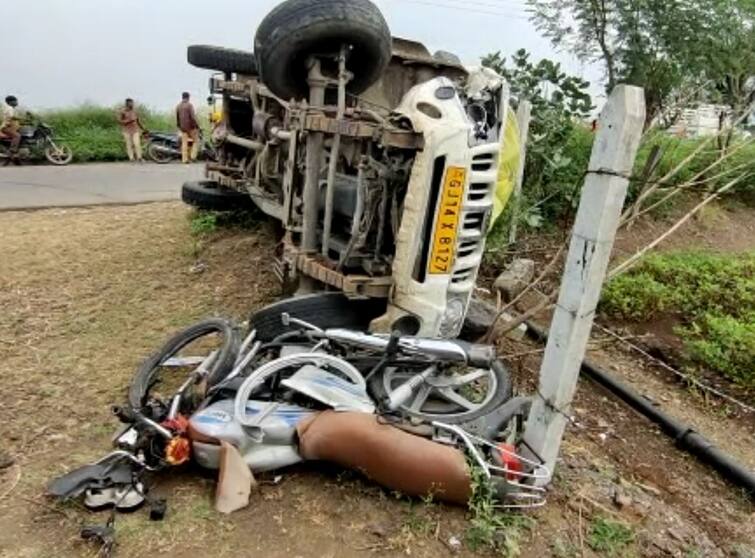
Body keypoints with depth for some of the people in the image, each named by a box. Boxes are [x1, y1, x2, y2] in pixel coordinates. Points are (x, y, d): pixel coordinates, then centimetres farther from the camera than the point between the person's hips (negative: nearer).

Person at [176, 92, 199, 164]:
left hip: (182, 127, 6)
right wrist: (197, 125, -9)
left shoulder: (178, 106, 10)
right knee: (196, 141, 7)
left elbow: (177, 117, 15)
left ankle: (185, 159, 3)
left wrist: (179, 126, 25)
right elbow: (193, 116, -16)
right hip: (191, 126, -6)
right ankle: (193, 156, -4)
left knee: (184, 143, 6)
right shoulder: (189, 105, -9)